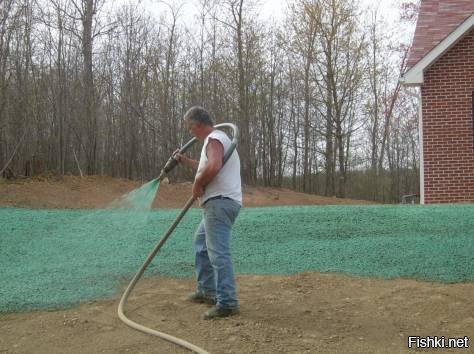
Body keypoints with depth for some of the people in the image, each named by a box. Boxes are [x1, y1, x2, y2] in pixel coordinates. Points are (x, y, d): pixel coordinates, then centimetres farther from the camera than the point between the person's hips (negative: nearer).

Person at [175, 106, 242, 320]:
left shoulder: (214, 139, -11)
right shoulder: (215, 139, 23)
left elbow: (213, 167, -31)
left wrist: (197, 184, -17)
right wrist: (185, 161, 40)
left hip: (220, 203, -11)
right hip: (218, 204, 11)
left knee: (218, 253, -14)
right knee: (200, 243, 22)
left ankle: (227, 303, -15)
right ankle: (207, 291, 28)